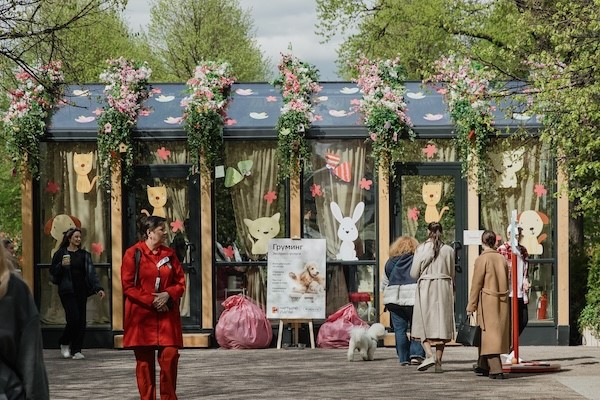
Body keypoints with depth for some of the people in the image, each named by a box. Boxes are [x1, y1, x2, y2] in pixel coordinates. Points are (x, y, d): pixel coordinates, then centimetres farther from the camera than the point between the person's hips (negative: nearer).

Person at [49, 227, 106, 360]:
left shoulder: (84, 255, 10)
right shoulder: (61, 253, 1)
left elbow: (91, 272, 4)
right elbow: (53, 271, 3)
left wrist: (98, 288, -7)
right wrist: (62, 265, -17)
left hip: (81, 291, 4)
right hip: (67, 291, -4)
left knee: (81, 321, 0)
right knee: (73, 318, -13)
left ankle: (76, 350, 7)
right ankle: (64, 343, 11)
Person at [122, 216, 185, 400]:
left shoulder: (169, 253, 10)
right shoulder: (133, 254, -2)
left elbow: (180, 282, 11)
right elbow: (127, 286, -6)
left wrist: (168, 294, -9)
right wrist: (151, 301, -13)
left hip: (167, 315, 3)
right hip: (142, 315, -3)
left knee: (170, 356, -7)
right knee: (144, 360, 1)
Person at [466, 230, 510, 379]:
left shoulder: (481, 259, -12)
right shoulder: (502, 258, 5)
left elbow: (476, 284, -10)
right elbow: (506, 281, 11)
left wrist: (471, 306, -5)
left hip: (487, 300, -6)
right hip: (502, 301, 6)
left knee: (488, 333, -4)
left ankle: (496, 369, -13)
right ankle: (483, 366, 29)